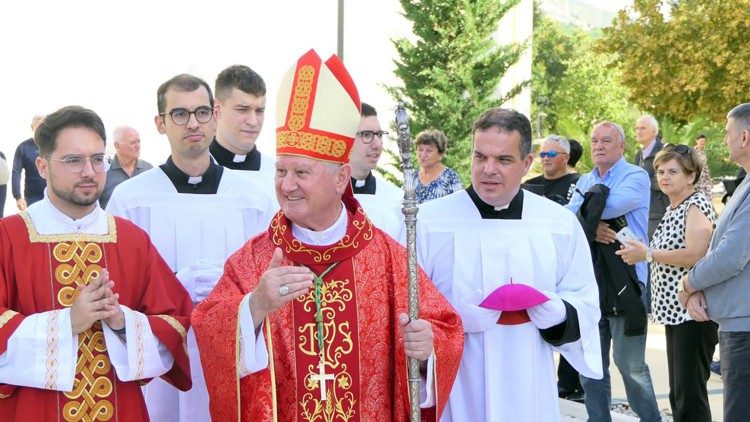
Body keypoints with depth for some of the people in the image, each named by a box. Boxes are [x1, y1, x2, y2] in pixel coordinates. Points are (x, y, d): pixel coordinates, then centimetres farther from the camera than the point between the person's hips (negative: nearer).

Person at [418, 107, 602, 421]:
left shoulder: (561, 224, 2)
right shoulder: (429, 221, -6)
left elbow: (584, 304, 6)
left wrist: (556, 311, -15)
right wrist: (457, 318, -21)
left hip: (529, 391, 2)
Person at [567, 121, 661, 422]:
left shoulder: (636, 176, -3)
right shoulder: (585, 182, 15)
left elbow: (610, 204, -21)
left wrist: (586, 215, -2)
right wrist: (591, 229, -16)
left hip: (625, 280, -6)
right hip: (590, 280, 6)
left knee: (630, 364, -3)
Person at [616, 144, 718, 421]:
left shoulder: (697, 204, -11)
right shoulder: (673, 208, 16)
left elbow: (695, 255, -22)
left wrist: (647, 254, -15)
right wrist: (639, 253, 9)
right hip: (674, 309, 10)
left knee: (690, 393, -8)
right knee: (677, 392, 14)